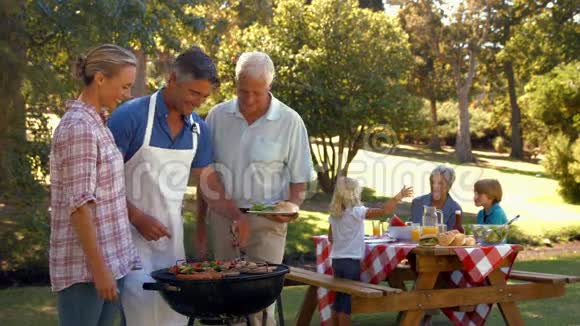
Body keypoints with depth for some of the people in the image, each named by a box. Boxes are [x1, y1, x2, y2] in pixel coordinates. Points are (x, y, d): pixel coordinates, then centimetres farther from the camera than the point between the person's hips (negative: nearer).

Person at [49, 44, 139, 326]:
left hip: (111, 258, 9)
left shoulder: (95, 122, 12)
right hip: (85, 265, -9)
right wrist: (99, 268, -20)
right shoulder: (79, 127, -16)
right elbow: (79, 205, -20)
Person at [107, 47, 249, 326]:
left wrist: (236, 215, -4)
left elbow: (207, 179, 11)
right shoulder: (131, 116, -14)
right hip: (132, 231, -6)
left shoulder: (198, 128, 5)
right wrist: (138, 218, -17)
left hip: (172, 233, 6)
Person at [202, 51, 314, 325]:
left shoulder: (289, 121, -4)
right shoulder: (217, 116, 3)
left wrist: (292, 206, -17)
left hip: (266, 221, -3)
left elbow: (299, 178, 2)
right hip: (222, 217, 3)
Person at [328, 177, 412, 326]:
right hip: (351, 261, -7)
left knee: (338, 299, 15)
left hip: (336, 260, 7)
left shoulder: (334, 214, 6)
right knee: (347, 300, -1)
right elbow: (383, 211, -23)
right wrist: (399, 196, -17)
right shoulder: (356, 212, -15)